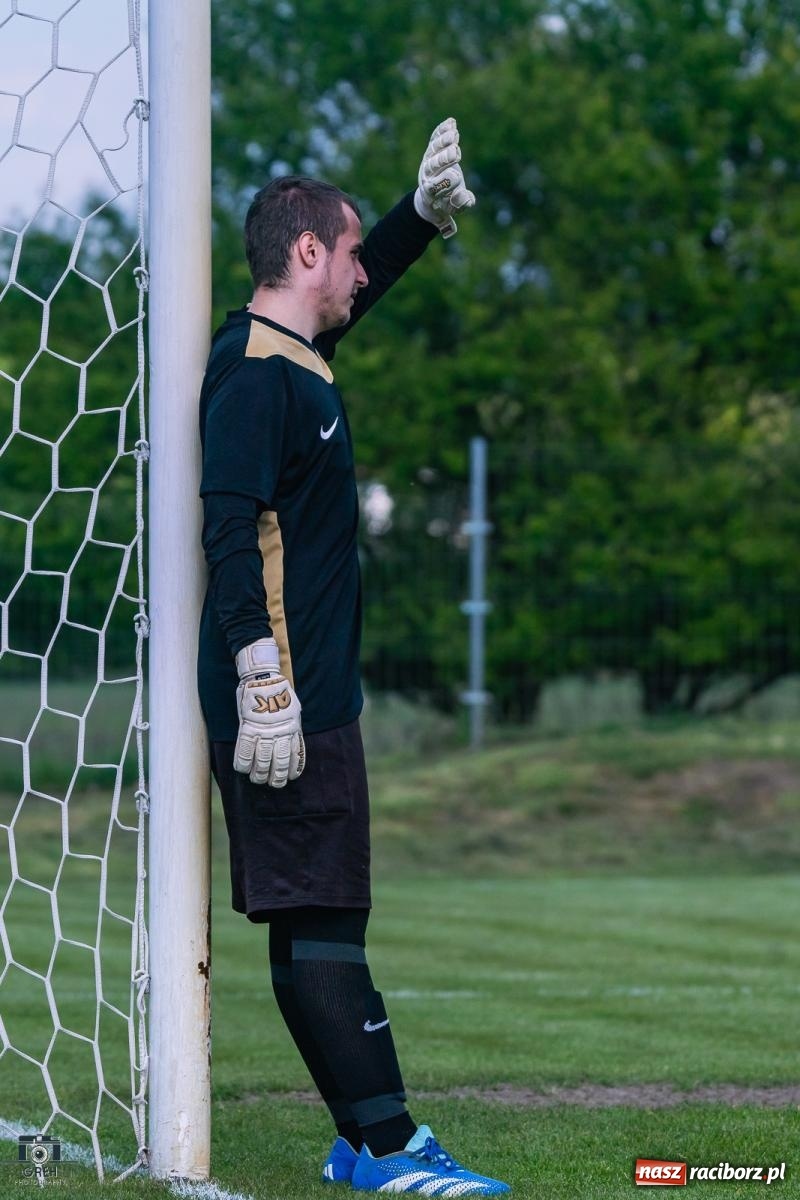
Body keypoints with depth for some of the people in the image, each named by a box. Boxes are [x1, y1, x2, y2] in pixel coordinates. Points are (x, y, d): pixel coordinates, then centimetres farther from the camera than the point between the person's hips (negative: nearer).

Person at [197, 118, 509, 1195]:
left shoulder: (293, 351, 16)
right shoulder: (255, 373, -13)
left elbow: (361, 284, 39)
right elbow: (230, 534, -21)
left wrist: (429, 210, 27)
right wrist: (263, 685, -25)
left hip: (313, 699, 11)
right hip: (285, 703, -11)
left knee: (323, 922, 11)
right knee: (316, 924, -9)